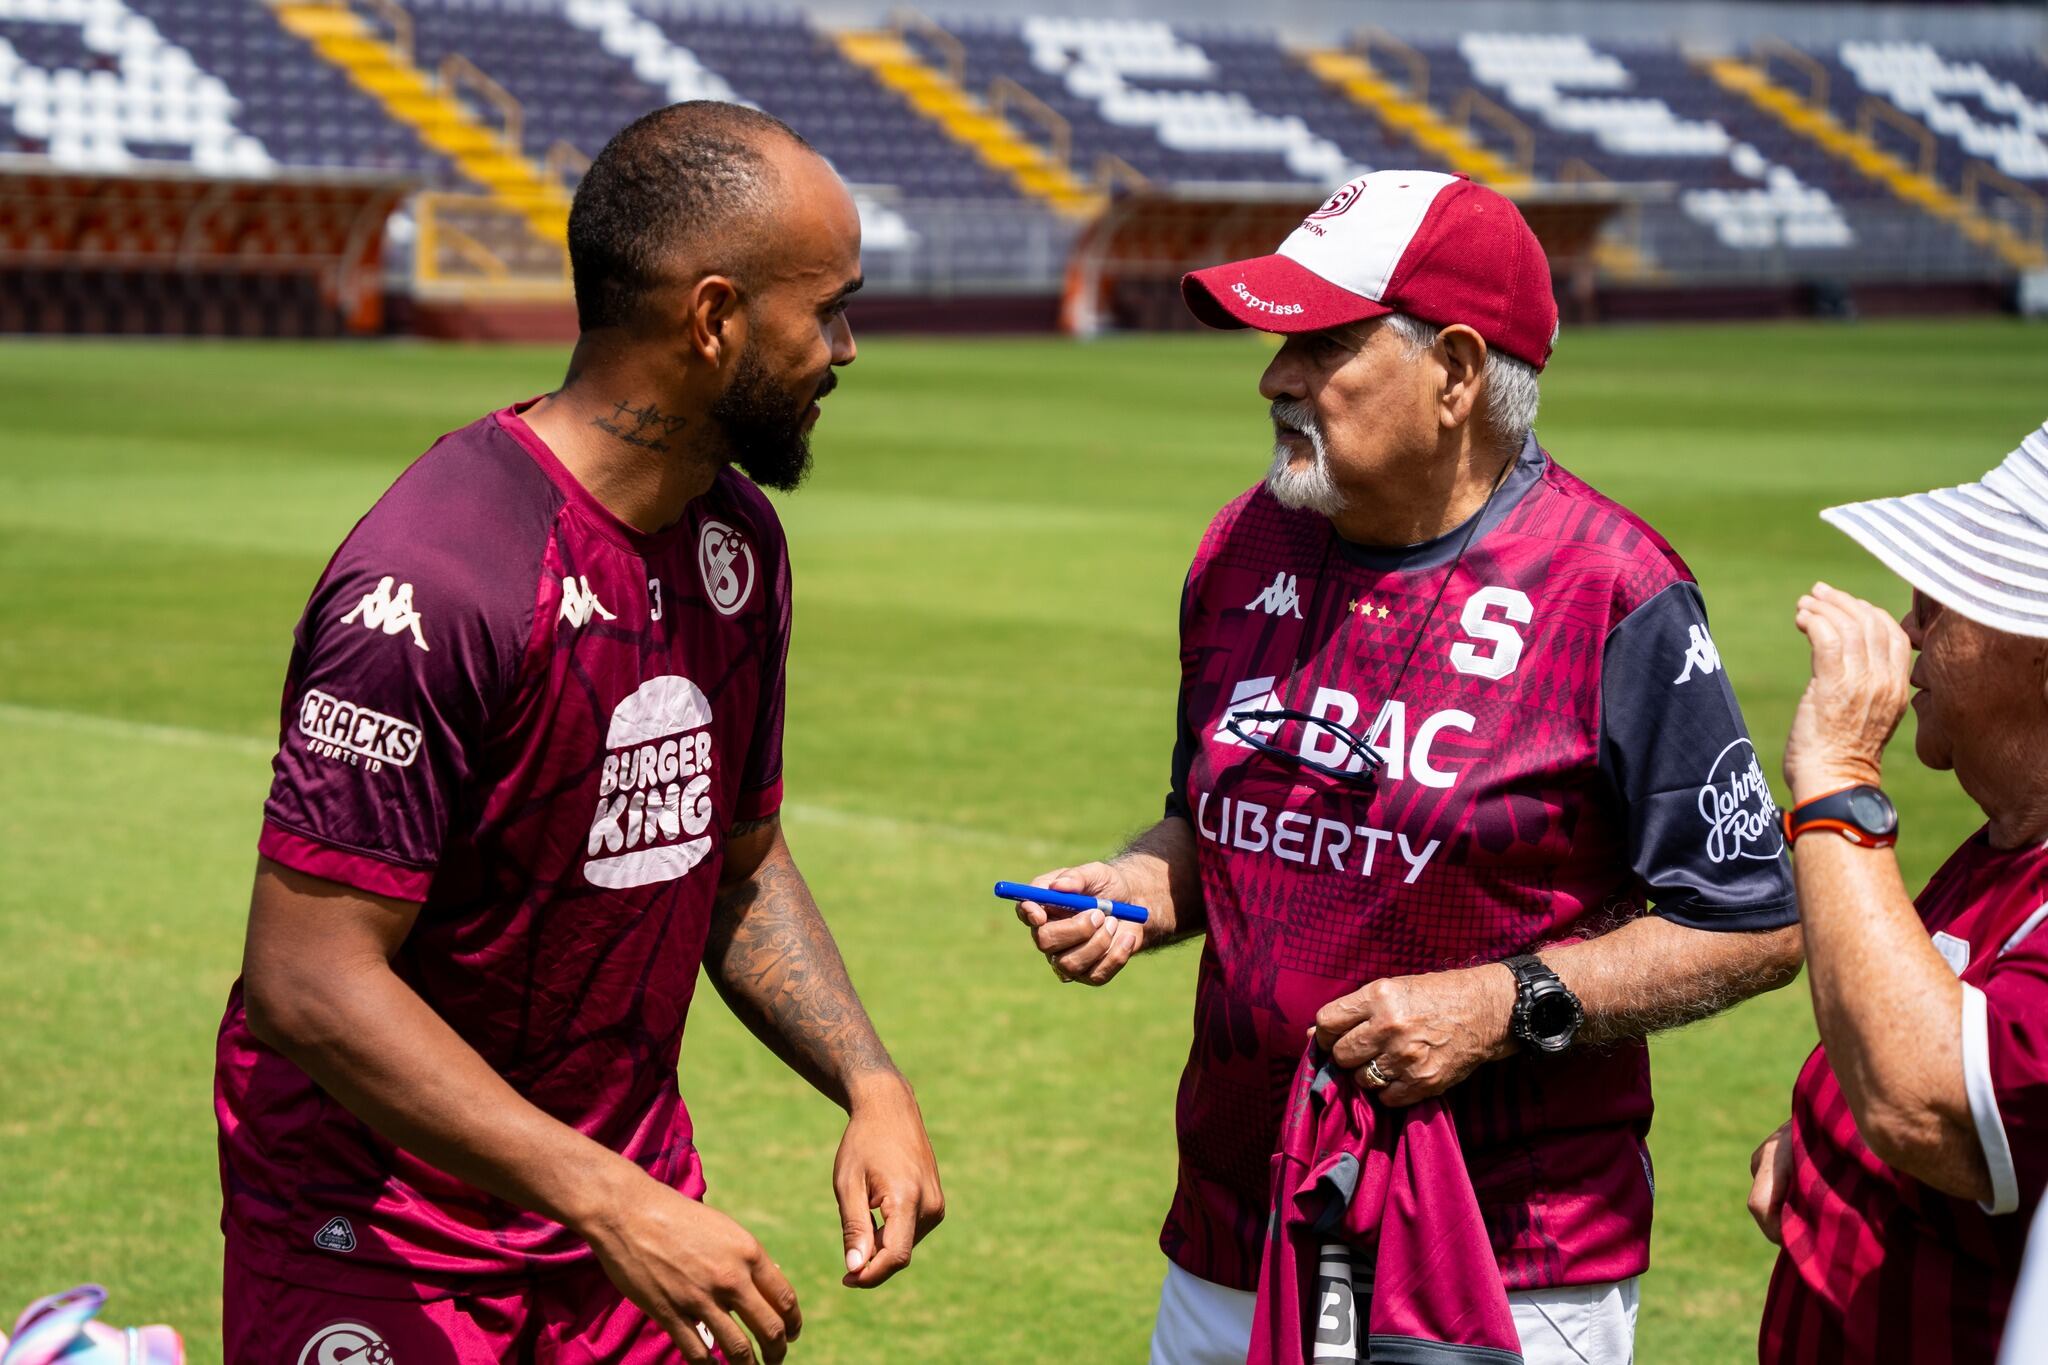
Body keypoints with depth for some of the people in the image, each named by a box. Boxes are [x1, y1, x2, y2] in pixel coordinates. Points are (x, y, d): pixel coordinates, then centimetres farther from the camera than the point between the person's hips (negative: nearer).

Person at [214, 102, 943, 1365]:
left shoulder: (739, 539, 3)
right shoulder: (435, 582, -24)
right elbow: (306, 983, -26)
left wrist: (870, 1086, -3)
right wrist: (614, 1205, -30)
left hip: (630, 1193, 7)